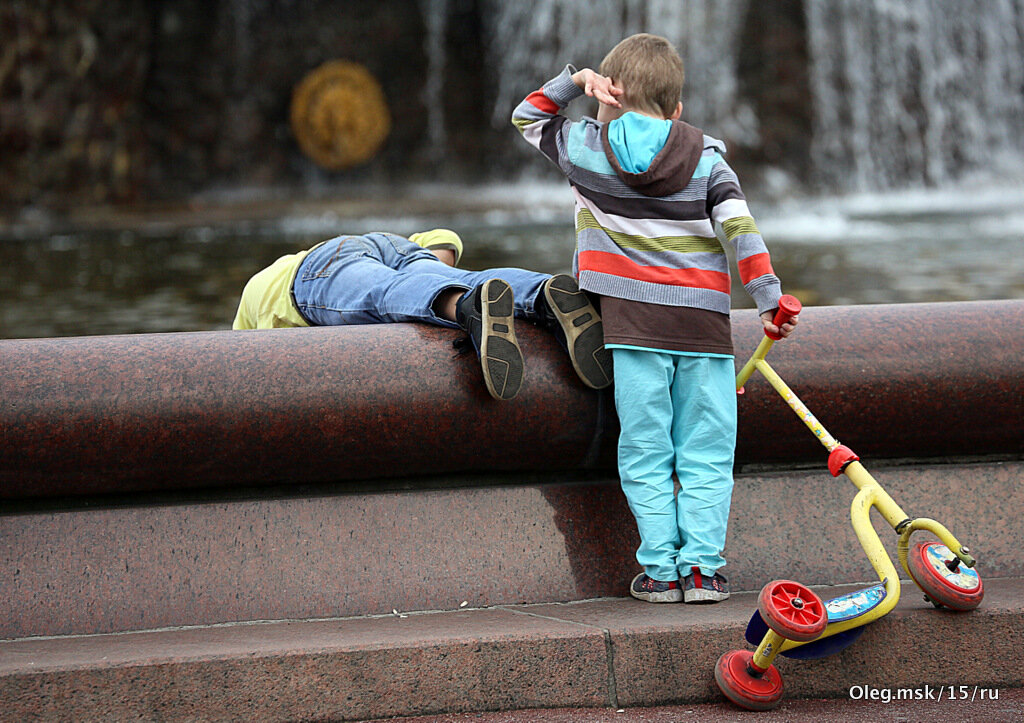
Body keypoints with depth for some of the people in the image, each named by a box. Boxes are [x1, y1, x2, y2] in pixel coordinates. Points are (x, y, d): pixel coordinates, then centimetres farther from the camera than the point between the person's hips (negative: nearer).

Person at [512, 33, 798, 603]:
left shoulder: (585, 148, 5)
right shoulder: (706, 158, 6)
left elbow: (527, 116, 22)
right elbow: (740, 227, -4)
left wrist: (576, 80, 12)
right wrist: (769, 299, -3)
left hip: (635, 322, -1)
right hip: (703, 322, 1)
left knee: (646, 455, 4)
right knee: (705, 456, 5)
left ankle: (660, 570, 2)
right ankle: (702, 567, 1)